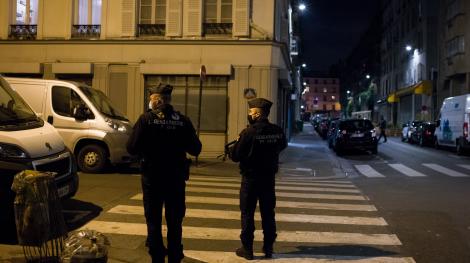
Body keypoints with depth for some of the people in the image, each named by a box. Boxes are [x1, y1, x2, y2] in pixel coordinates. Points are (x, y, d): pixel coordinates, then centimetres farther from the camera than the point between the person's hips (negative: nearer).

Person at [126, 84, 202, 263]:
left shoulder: (146, 119, -10)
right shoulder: (182, 120, -4)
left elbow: (132, 148, -14)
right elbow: (195, 149, -3)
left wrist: (148, 148, 6)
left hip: (152, 178, -2)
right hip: (176, 178, 2)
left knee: (154, 222, 12)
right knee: (175, 222, 16)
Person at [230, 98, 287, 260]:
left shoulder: (248, 132, -20)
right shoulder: (278, 131, -5)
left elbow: (235, 156, -14)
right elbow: (282, 146, 16)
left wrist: (238, 141, 2)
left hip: (250, 178, -4)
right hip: (269, 178, 4)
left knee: (247, 213, 7)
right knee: (268, 213, 14)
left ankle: (247, 249, 12)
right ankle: (268, 248, 22)